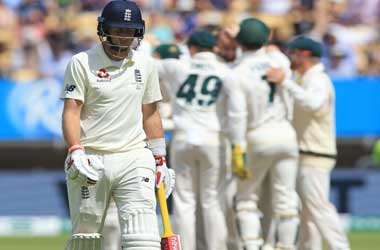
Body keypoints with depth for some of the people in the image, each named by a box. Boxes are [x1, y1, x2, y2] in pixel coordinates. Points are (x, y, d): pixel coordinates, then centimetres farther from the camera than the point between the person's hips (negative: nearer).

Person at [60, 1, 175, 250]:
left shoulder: (145, 65, 11)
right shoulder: (82, 63, -1)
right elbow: (71, 111, -6)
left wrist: (160, 161, 14)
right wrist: (76, 152, -21)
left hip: (134, 159, 2)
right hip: (91, 161, -2)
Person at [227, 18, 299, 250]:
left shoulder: (237, 75, -9)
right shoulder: (279, 60, 1)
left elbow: (238, 115, -15)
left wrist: (238, 152, -14)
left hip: (258, 139, -3)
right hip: (286, 134, 3)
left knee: (247, 196, 11)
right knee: (285, 198, 5)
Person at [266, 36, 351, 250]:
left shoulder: (317, 80, -15)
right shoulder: (309, 80, 18)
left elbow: (314, 103, -36)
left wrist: (284, 82, -38)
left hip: (314, 157, -11)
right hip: (306, 158, 11)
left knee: (319, 207, -14)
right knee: (306, 209, 13)